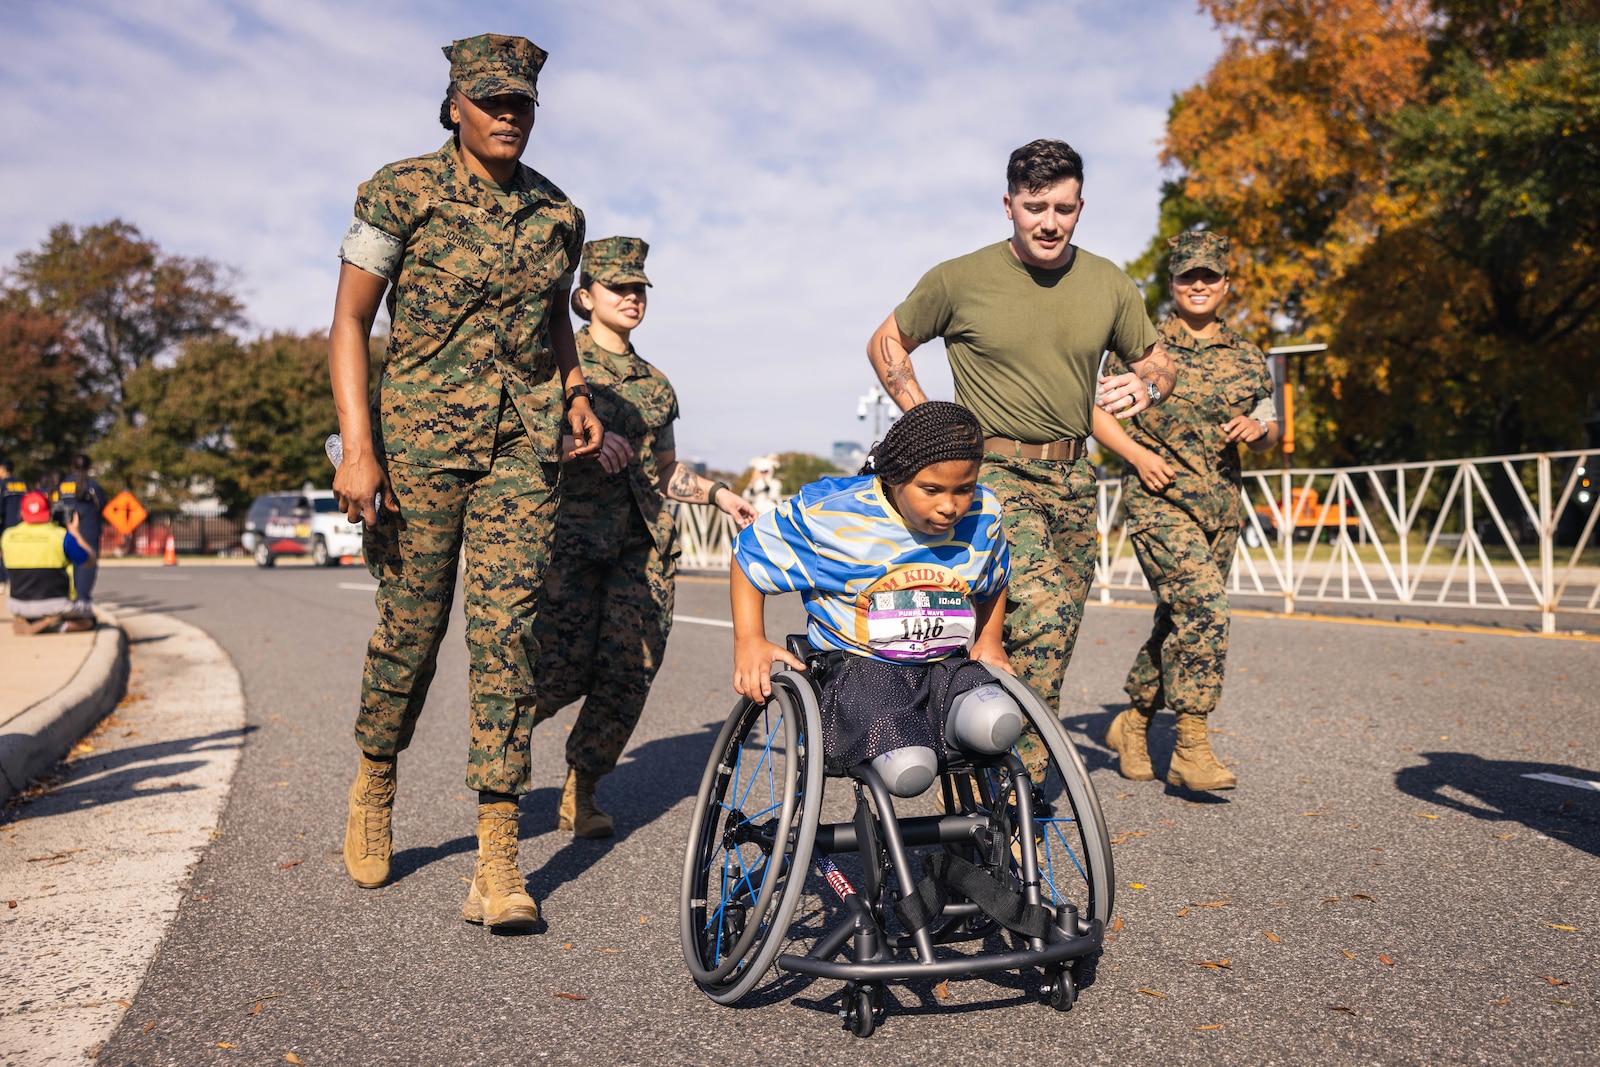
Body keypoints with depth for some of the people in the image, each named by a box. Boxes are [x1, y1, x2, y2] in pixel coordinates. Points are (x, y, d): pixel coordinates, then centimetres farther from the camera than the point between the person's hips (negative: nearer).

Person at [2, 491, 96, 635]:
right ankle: (58, 624, -11)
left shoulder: (7, 536, 0)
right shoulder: (61, 536, -12)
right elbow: (90, 560, -1)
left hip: (18, 606, 4)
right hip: (54, 605, -4)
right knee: (89, 619, 21)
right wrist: (75, 532, 10)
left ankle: (23, 621, 3)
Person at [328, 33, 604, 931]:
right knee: (412, 623, 5)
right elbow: (350, 320, -2)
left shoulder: (558, 214, 10)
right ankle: (375, 787, 34)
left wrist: (576, 391, 8)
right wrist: (357, 446, -12)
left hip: (525, 438, 2)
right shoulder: (403, 191, -1)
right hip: (420, 431, -2)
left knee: (507, 626, -7)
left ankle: (498, 863, -5)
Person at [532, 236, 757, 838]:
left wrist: (717, 494, 9)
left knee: (629, 674, -5)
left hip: (644, 545, 5)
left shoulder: (656, 385, 21)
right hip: (572, 534, -4)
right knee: (561, 673, -11)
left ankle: (580, 794, 13)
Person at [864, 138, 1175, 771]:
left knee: (1056, 637, 9)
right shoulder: (959, 280, -5)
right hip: (993, 469, -5)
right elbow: (886, 344, 8)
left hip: (1072, 477, 5)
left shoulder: (1109, 285, 5)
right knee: (1043, 615, -24)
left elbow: (1158, 363, 18)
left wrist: (1144, 387, -7)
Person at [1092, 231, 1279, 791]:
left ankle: (1132, 722, 28)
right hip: (1158, 498, -5)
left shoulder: (1246, 356, 13)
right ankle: (1191, 744, -13)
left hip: (1221, 504, 6)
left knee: (1180, 621, 10)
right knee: (1203, 607, -20)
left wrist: (1257, 428, -4)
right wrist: (1137, 454, -11)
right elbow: (1093, 409, 2)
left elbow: (1270, 430, 20)